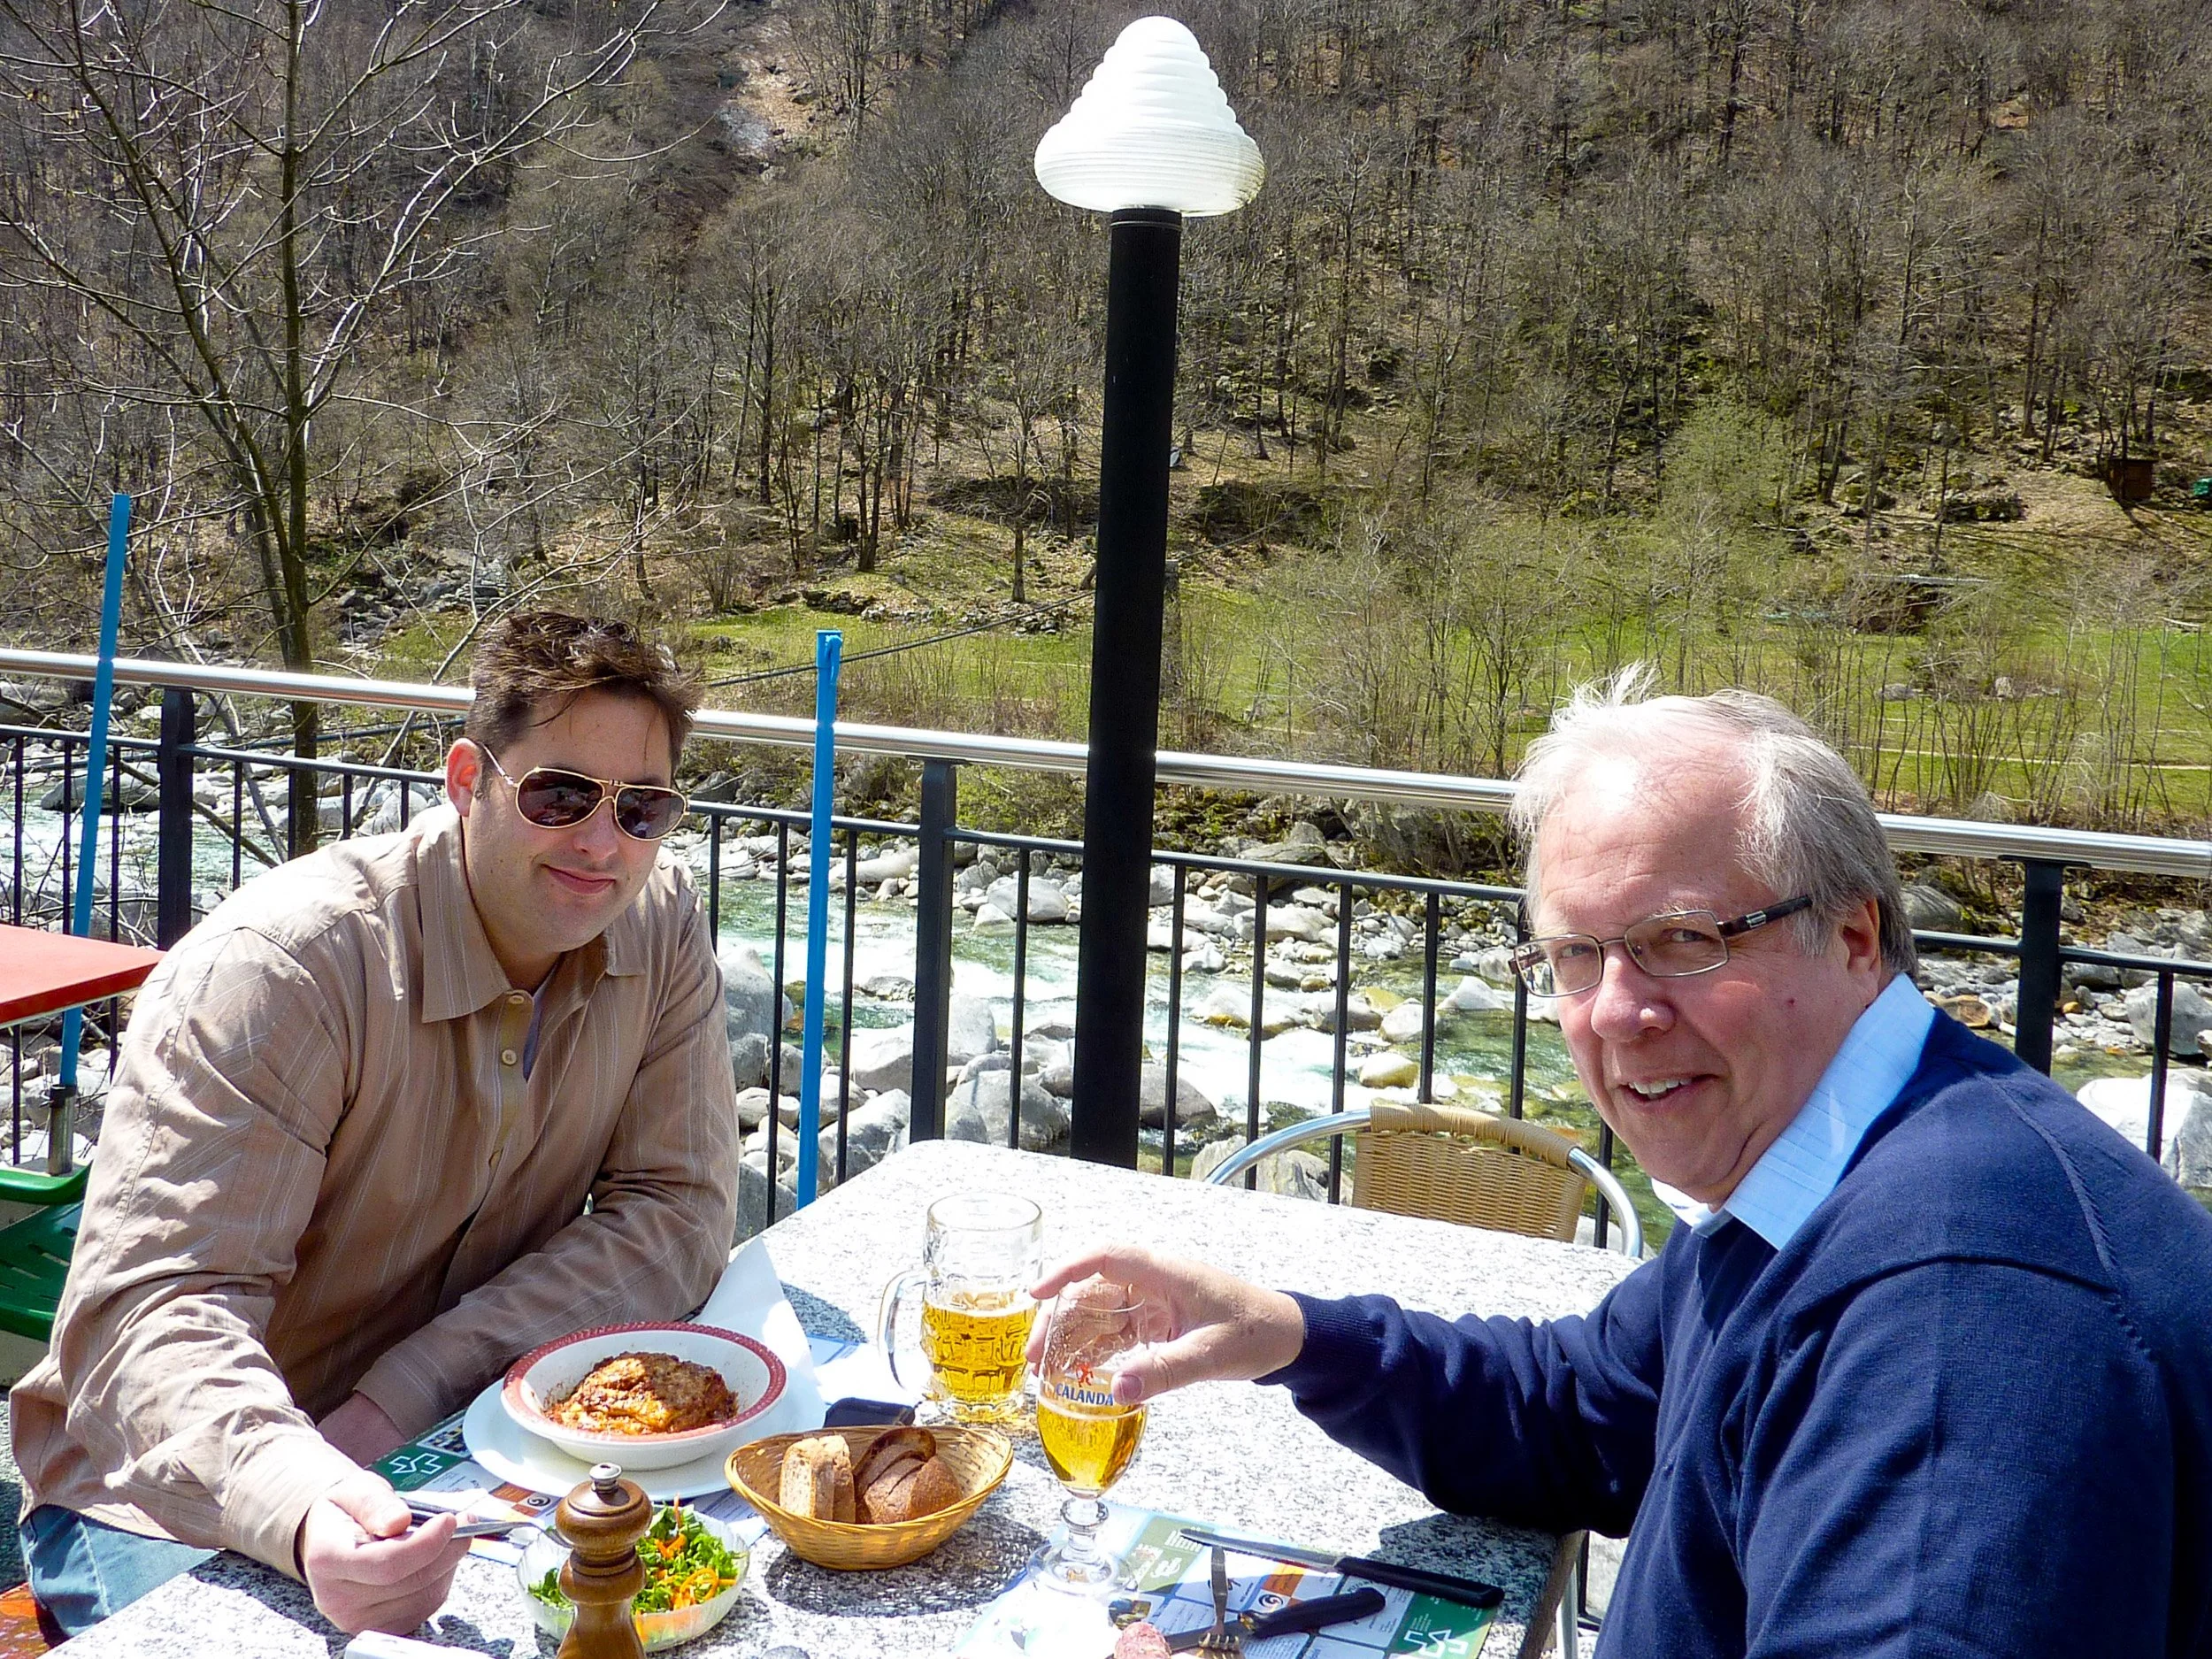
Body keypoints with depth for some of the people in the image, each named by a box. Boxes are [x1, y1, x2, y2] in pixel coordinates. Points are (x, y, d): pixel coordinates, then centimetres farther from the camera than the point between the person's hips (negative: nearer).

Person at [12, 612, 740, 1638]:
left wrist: (401, 1399, -21)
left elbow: (678, 1213, -9)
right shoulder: (284, 965, -23)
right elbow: (155, 1305, -29)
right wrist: (299, 1506, -51)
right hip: (175, 1493, -4)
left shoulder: (659, 922, -7)